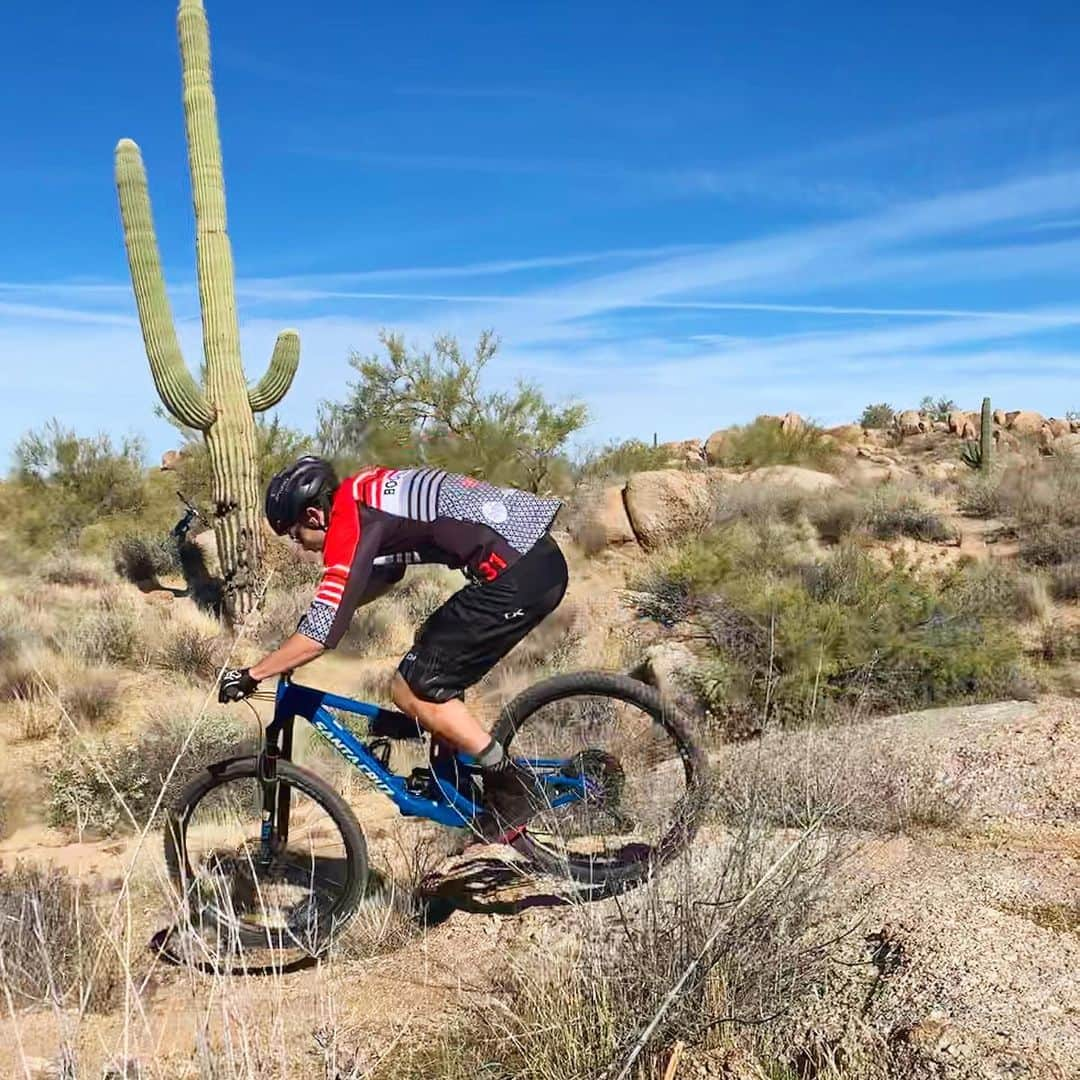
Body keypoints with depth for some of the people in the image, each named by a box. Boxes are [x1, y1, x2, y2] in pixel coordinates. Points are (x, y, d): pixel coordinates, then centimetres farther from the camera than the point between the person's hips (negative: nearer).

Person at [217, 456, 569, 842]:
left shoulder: (351, 524, -9)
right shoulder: (363, 496, 19)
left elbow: (321, 634, -12)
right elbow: (388, 571, 37)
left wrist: (249, 675, 0)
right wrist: (322, 608, 34)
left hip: (517, 574, -10)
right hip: (540, 557, 10)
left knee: (413, 691, -2)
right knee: (434, 661, 22)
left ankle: (513, 789, 4)